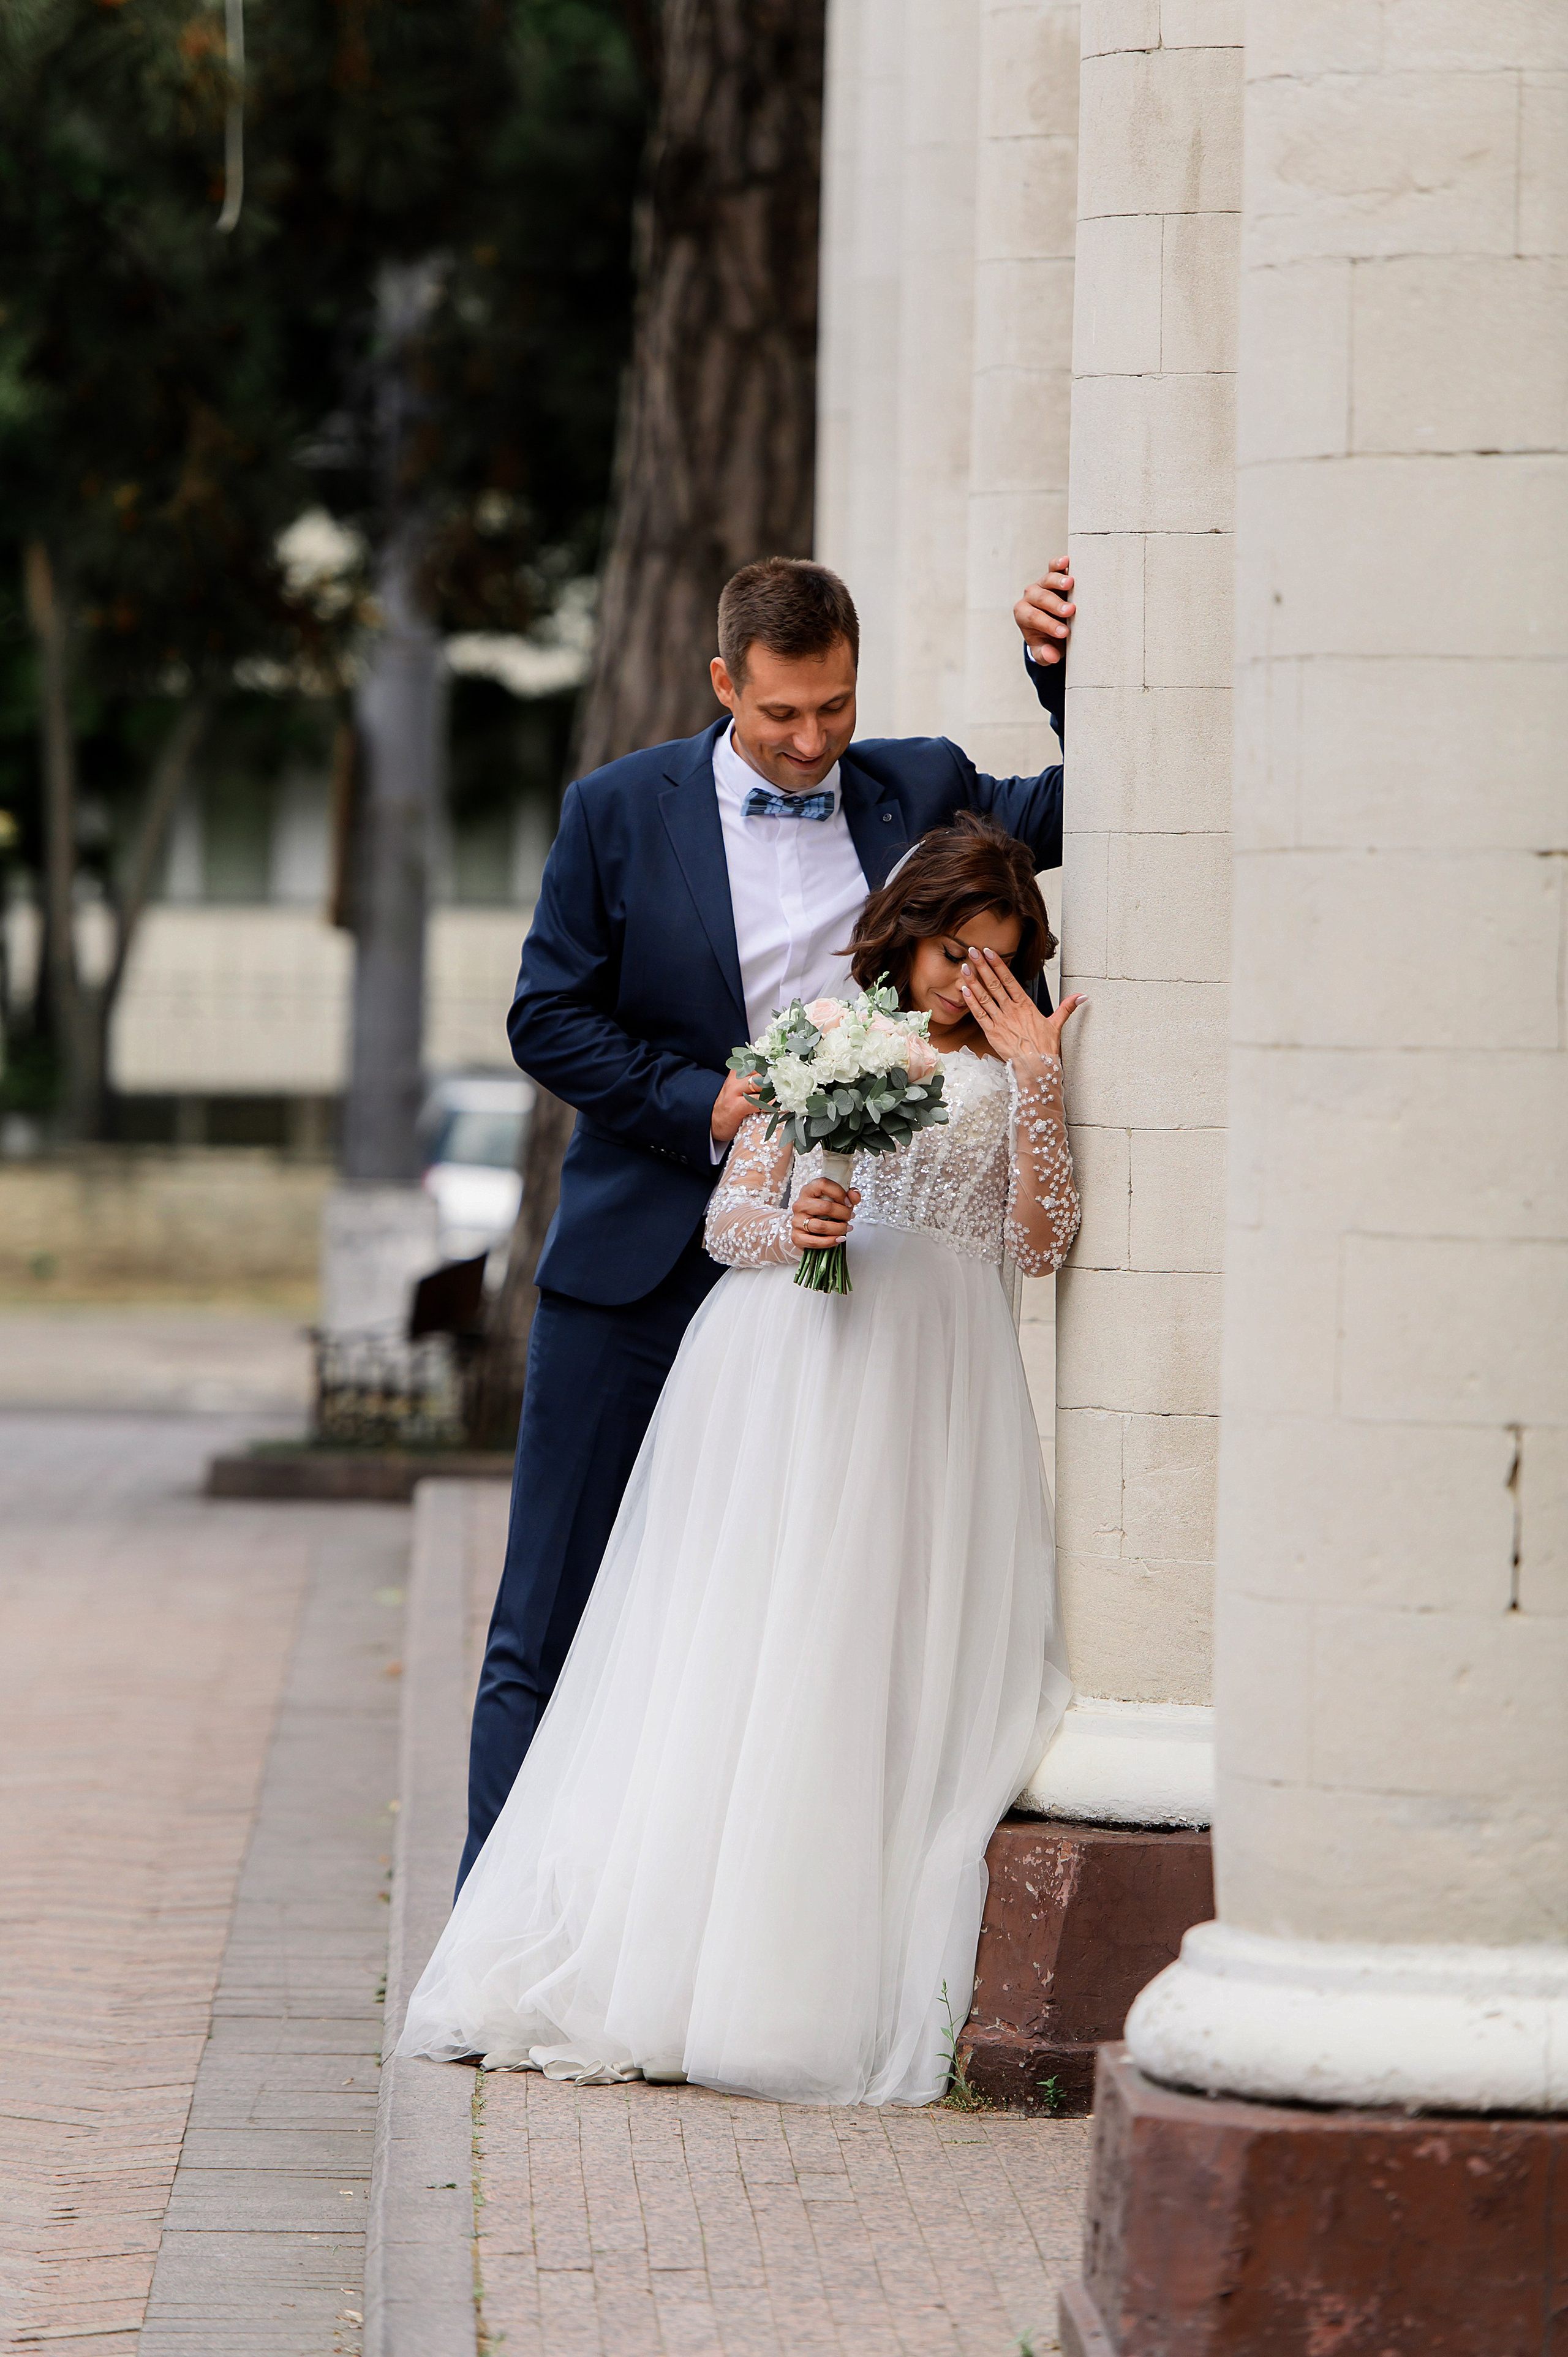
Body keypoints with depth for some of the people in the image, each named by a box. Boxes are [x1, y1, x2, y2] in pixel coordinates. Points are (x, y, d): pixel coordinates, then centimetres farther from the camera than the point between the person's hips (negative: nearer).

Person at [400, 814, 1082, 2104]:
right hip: (788, 1363, 0)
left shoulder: (1010, 1070, 14)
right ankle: (651, 1969, -8)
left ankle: (822, 1990, -9)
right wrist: (787, 1227, -12)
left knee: (884, 1684, -8)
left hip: (932, 1383, 0)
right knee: (728, 1666, -7)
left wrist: (1037, 1077, -4)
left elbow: (1040, 1243, 2)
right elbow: (727, 1218, 10)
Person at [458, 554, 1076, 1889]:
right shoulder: (620, 813, 0)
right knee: (549, 1630, 1)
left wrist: (1073, 674, -11)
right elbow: (549, 1017, 0)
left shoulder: (918, 794, 5)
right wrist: (701, 1105, -12)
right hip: (637, 1276, -1)